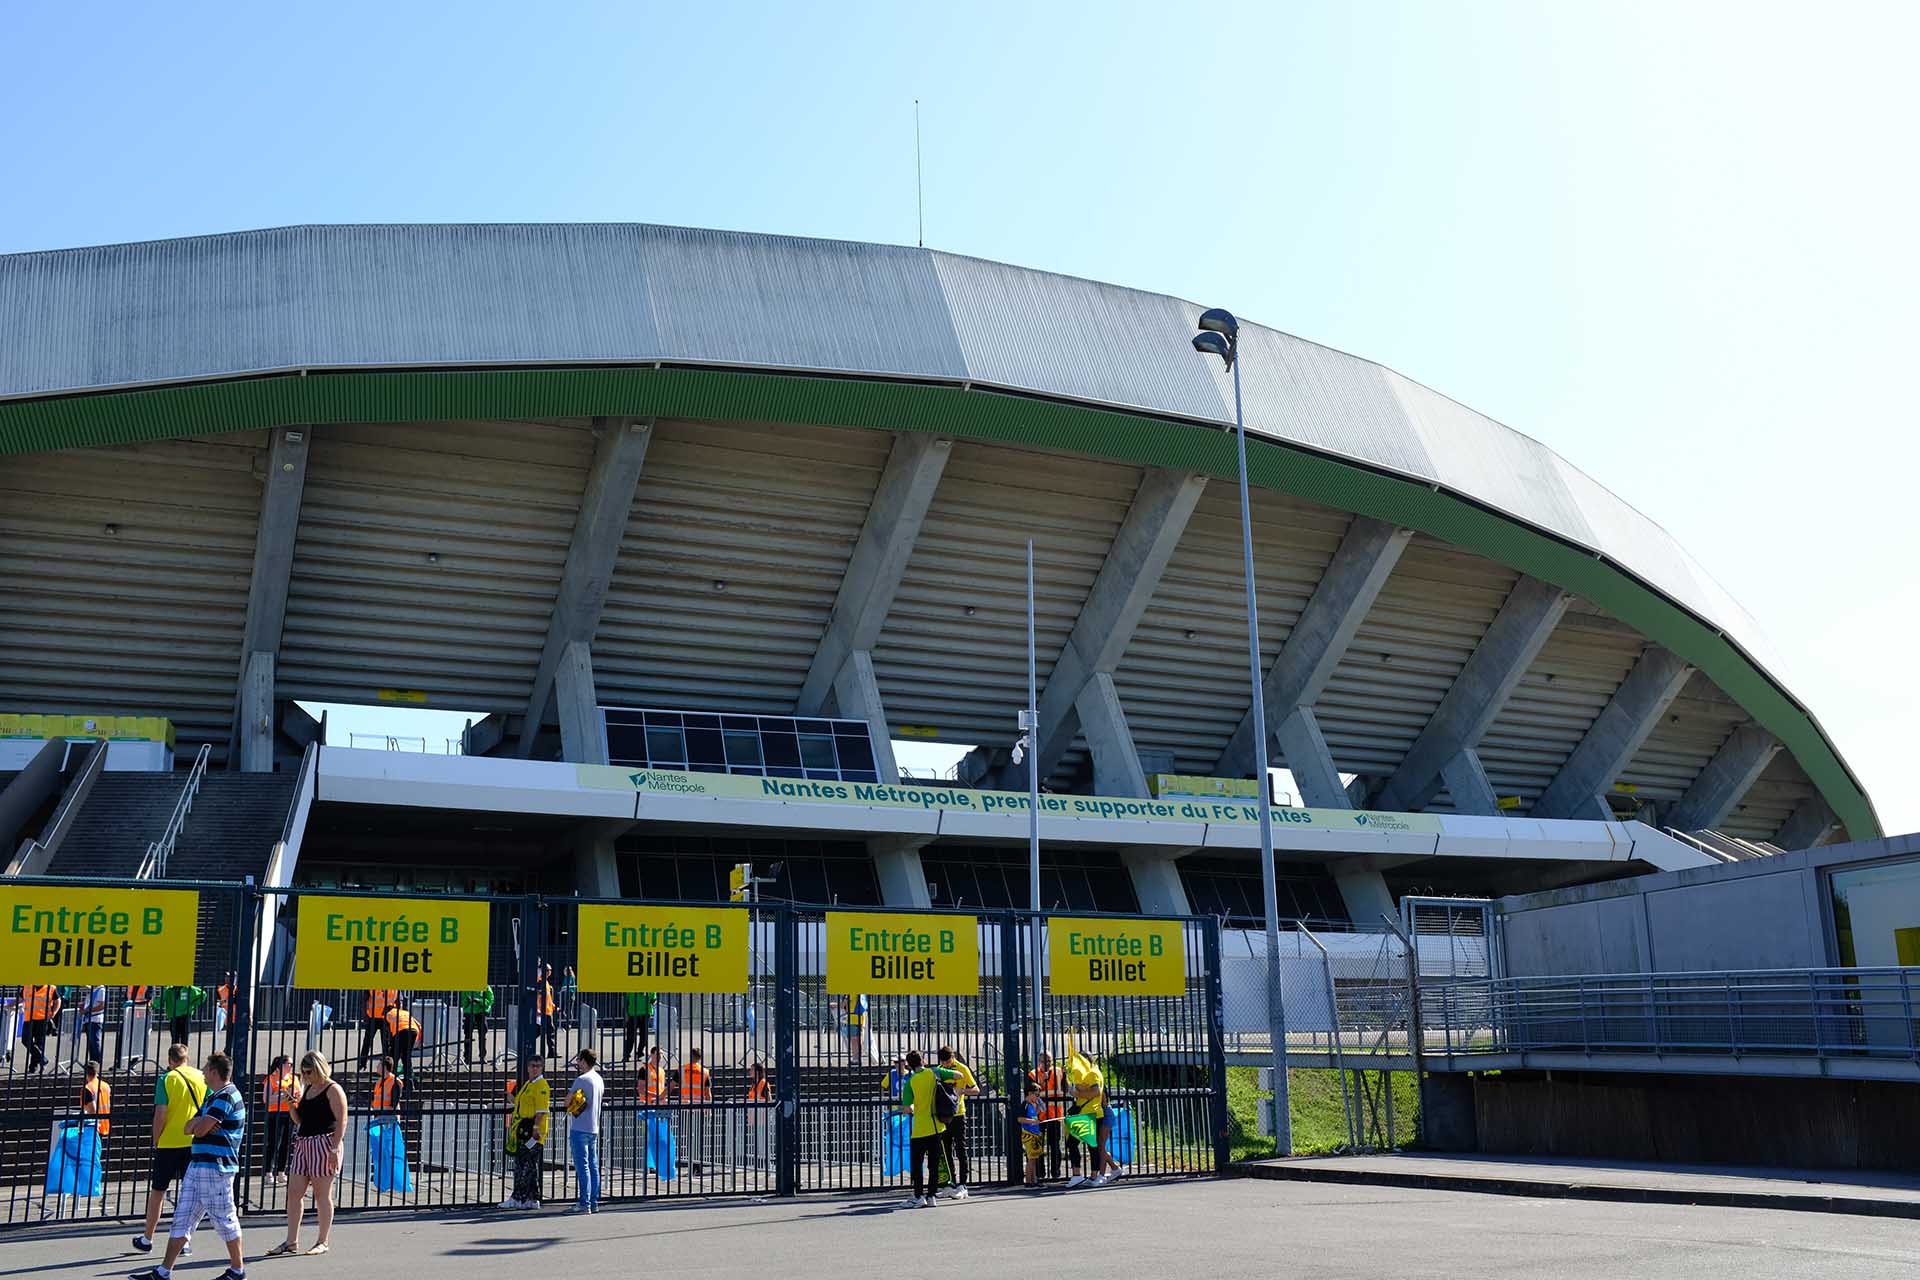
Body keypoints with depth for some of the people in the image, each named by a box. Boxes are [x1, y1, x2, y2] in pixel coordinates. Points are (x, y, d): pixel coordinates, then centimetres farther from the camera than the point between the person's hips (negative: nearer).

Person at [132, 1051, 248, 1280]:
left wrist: (198, 1124, 2)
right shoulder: (213, 1097, 19)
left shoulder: (227, 1096, -15)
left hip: (216, 1168, -10)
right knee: (182, 1218, 9)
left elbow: (200, 1130, -20)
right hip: (197, 1166, 10)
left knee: (224, 1219, -1)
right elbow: (189, 1128, 15)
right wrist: (198, 1122, -5)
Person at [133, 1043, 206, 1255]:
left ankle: (147, 1239, 22)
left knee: (157, 1191, 11)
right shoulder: (202, 1077, 3)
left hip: (169, 1143, -2)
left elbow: (160, 1113, -11)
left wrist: (155, 1141, 0)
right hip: (195, 1143, 2)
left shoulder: (166, 1079, -7)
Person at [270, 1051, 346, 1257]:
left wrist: (334, 1149, -20)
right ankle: (291, 1241, 11)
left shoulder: (333, 1090, -7)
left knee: (322, 1194, -1)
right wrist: (292, 1107, 4)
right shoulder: (307, 1089, 16)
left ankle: (323, 1242, 8)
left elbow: (341, 1121, -12)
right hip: (303, 1143, 8)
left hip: (324, 1142, -8)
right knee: (294, 1192, 4)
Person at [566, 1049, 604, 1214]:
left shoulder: (581, 1080, -13)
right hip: (594, 1128, 8)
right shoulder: (599, 1079, 12)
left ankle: (584, 1203, -7)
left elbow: (567, 1102, -10)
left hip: (580, 1128, -8)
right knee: (593, 1166, 9)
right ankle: (594, 1203, 12)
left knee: (582, 1167, -6)